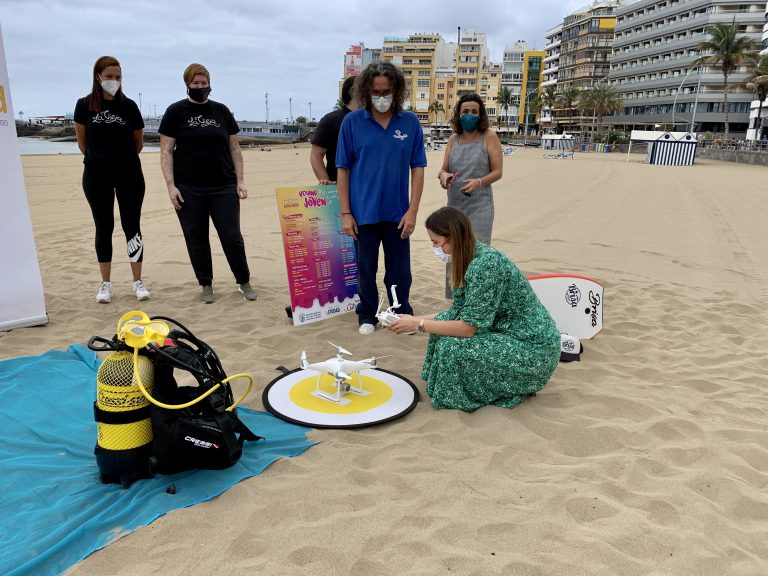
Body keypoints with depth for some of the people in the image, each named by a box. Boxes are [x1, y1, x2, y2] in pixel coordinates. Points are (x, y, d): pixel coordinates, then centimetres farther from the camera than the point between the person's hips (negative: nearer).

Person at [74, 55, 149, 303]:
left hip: (129, 173, 0)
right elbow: (82, 142, 9)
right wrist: (99, 158, 13)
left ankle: (138, 281, 9)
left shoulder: (129, 106, 1)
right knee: (103, 227, 6)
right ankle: (106, 283, 14)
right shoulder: (84, 105, 0)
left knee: (132, 226, 1)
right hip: (96, 174, 0)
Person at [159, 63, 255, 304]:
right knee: (196, 239, 5)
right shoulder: (175, 111, 3)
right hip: (189, 189, -1)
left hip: (224, 187, 1)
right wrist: (171, 186, -9)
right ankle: (206, 285, 19)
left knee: (232, 237, -1)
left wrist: (240, 180, 2)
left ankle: (244, 282, 14)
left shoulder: (222, 111, 9)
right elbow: (166, 151, -1)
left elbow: (234, 148, 11)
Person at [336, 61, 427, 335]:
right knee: (366, 269, 12)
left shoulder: (410, 122, -2)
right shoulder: (352, 122, -4)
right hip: (364, 212, 0)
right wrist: (346, 213, -5)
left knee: (399, 270, 11)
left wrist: (412, 211, -7)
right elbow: (343, 169, -2)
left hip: (398, 213, 1)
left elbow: (417, 168, 0)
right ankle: (367, 316, 29)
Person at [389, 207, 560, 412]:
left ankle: (511, 387, 2)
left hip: (535, 349, -9)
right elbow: (458, 313, 8)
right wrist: (414, 319, 1)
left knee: (451, 347, -20)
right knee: (444, 323, 3)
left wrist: (419, 324, -16)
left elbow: (468, 327, -24)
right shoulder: (468, 258, 2)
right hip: (508, 332, 9)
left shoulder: (485, 264, -26)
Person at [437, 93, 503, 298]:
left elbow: (497, 171, -3)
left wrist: (479, 182, -21)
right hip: (454, 204, 5)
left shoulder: (489, 136, -2)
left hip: (479, 206, -5)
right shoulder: (453, 139, 9)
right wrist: (443, 176, -13)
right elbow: (443, 169, 11)